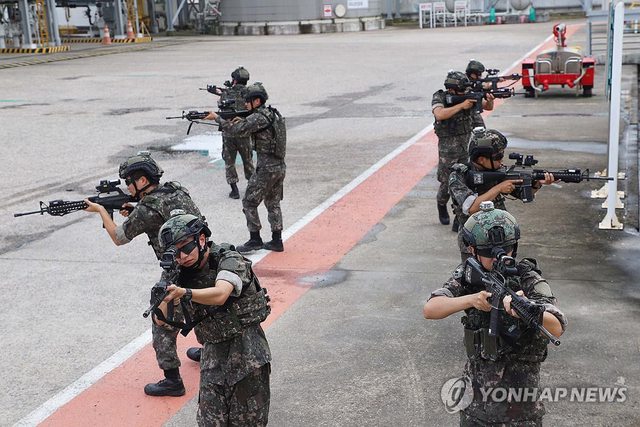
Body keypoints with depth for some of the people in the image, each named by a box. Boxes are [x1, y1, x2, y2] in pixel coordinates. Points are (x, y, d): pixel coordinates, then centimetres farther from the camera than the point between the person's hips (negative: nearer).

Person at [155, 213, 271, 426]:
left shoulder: (229, 260, -10)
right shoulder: (182, 276, 6)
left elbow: (220, 295, -30)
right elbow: (160, 320, 1)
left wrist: (185, 293, -46)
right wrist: (167, 295, -18)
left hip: (247, 351, -4)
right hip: (213, 354, 5)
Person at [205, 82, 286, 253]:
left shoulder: (258, 117, -16)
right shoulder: (272, 114, 11)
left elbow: (236, 131, -20)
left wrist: (216, 118, -9)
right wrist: (242, 121, 10)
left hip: (266, 169, -9)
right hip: (280, 167, 9)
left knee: (249, 202, 3)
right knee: (273, 203, 16)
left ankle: (255, 239, 6)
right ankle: (277, 241, 19)